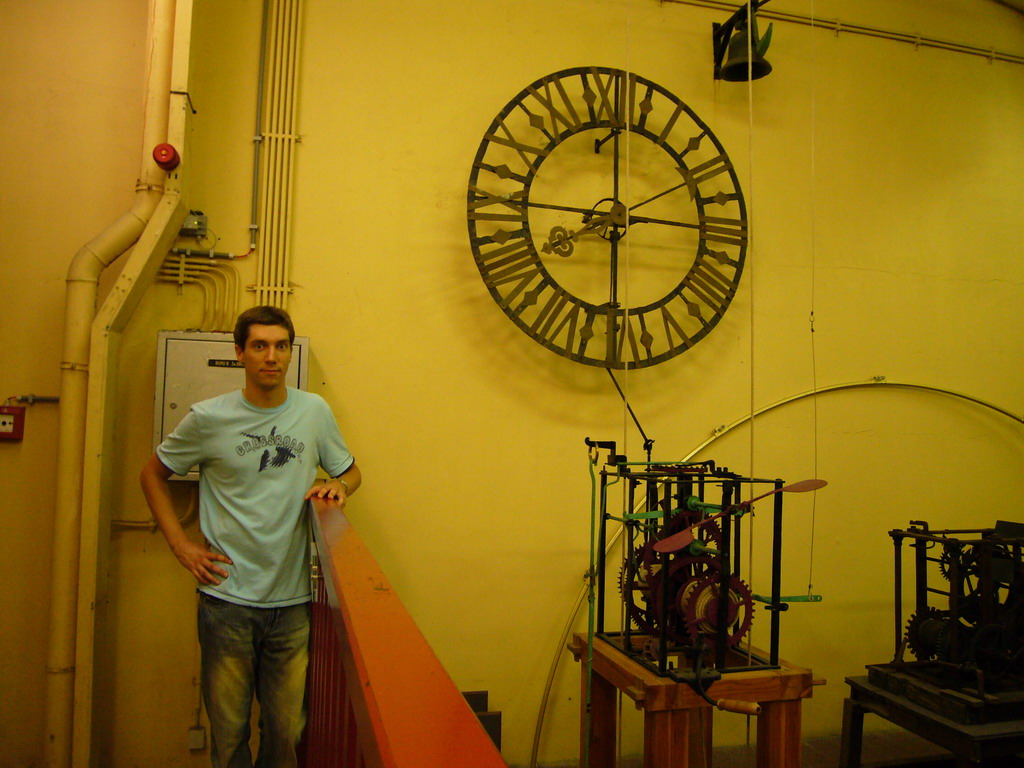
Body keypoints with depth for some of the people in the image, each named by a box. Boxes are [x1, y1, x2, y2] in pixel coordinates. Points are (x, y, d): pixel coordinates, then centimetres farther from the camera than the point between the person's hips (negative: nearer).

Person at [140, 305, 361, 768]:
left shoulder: (315, 412, 1)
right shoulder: (209, 418, -4)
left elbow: (351, 472, 16)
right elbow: (152, 474, 9)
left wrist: (339, 486, -7)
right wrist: (180, 545, 1)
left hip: (292, 600, 2)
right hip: (227, 597, -1)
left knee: (286, 731, 11)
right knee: (228, 730, 11)